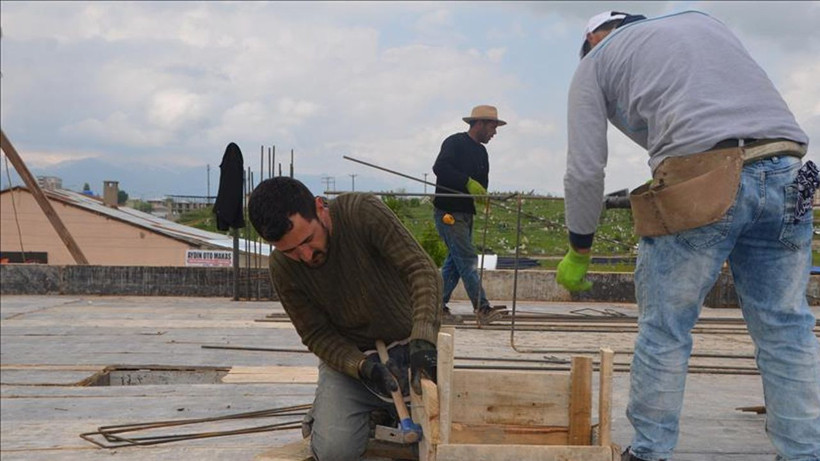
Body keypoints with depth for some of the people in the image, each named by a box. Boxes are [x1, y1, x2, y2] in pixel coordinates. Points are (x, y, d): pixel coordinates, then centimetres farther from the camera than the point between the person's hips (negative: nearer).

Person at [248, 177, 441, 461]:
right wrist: (363, 368, -27)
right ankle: (324, 412, 11)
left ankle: (384, 409, 16)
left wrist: (423, 339, -41)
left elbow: (421, 269, -26)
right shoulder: (282, 268, -15)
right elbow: (317, 335, -8)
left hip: (407, 346, 0)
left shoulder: (364, 213, -23)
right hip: (349, 355, 0)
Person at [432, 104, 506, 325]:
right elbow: (439, 168, -24)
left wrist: (482, 195, -5)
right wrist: (468, 182, -29)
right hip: (448, 212, -9)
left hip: (466, 213, 9)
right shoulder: (454, 142, -10)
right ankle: (482, 308, -16)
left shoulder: (481, 152, 17)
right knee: (468, 260, -13)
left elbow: (481, 183, 18)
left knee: (455, 261, 10)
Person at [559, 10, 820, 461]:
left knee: (664, 331, 8)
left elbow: (585, 171, 11)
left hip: (706, 186, -5)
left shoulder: (594, 63, 17)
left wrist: (578, 254, 21)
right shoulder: (700, 19, 32)